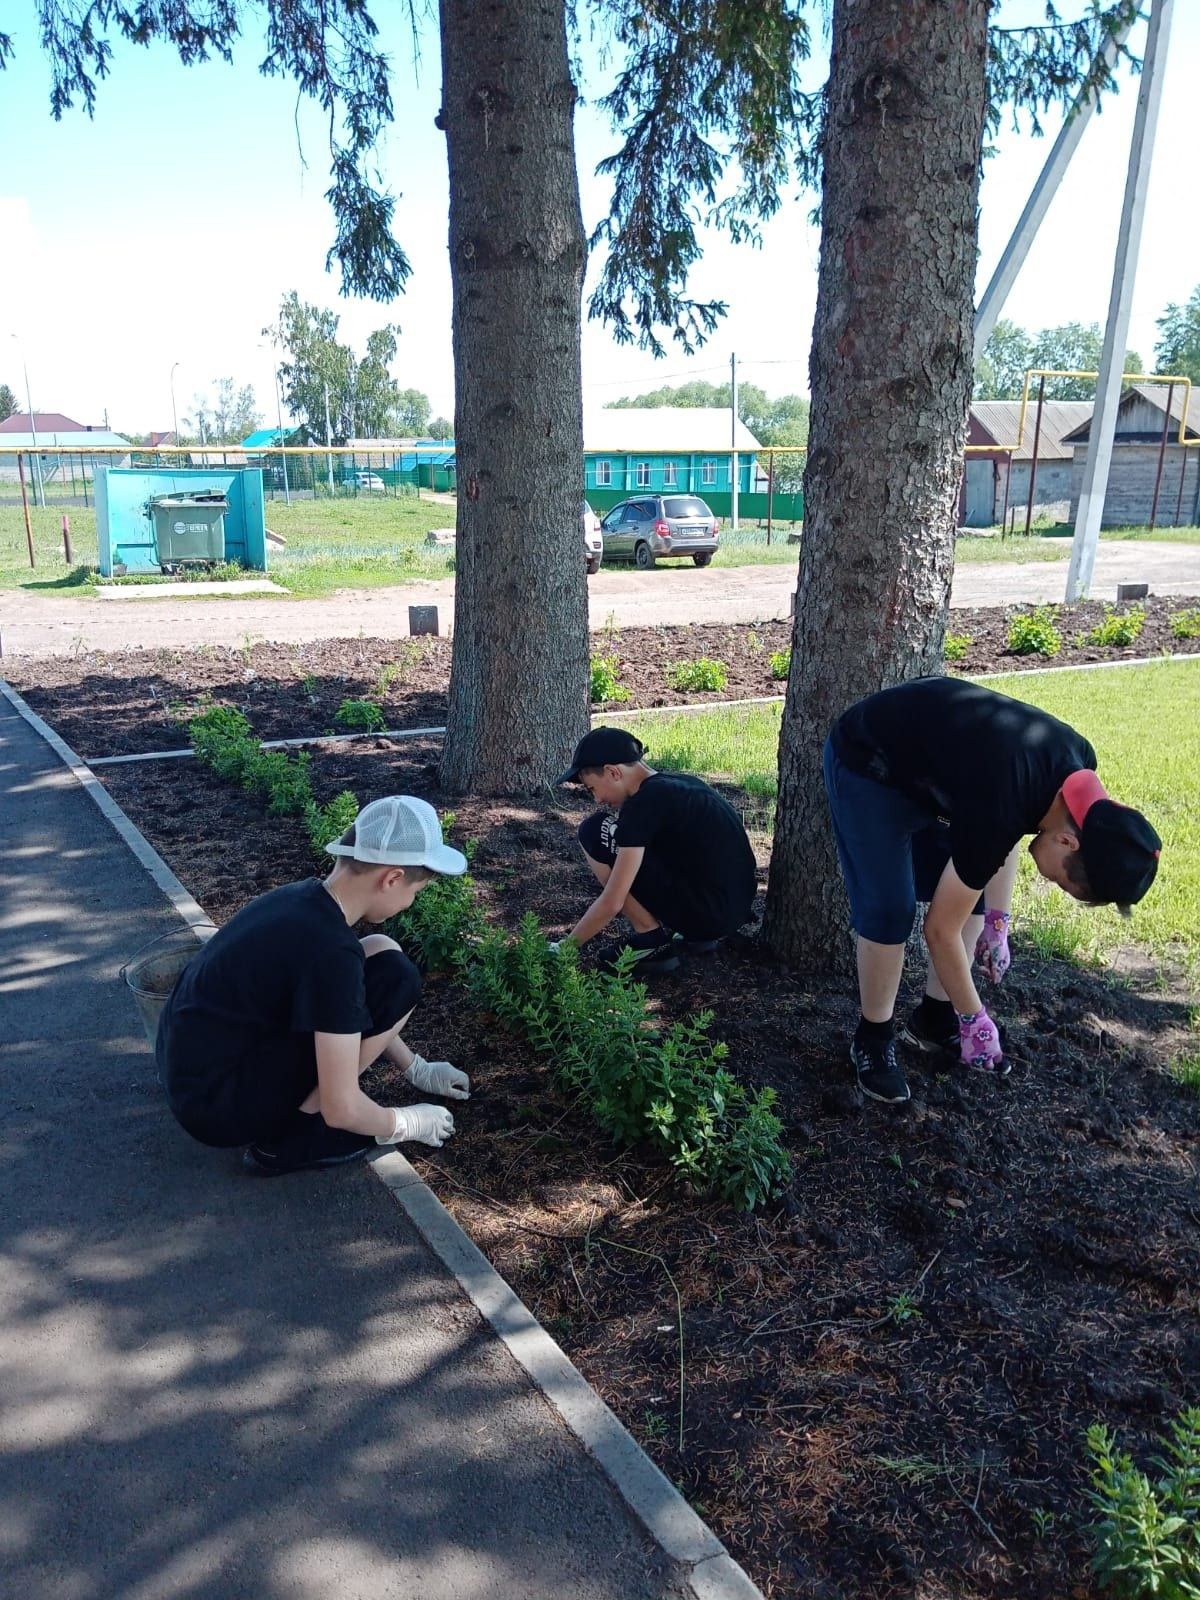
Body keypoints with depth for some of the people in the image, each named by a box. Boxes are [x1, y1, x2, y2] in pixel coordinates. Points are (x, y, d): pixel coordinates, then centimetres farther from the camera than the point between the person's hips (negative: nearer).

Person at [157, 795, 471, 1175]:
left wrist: (417, 1070, 23)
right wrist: (407, 1123, -1)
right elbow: (341, 1110, -21)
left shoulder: (303, 900, 1)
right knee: (395, 979, -15)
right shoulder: (331, 950, -26)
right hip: (215, 1104, -9)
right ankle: (283, 1139, -4)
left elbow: (356, 1008, 20)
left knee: (377, 951, 8)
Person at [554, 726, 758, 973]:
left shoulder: (644, 803, -15)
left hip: (705, 912, -9)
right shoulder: (675, 785, 11)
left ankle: (652, 940, 0)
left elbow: (611, 904, -15)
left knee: (594, 834, -5)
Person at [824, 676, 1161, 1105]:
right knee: (890, 912, -13)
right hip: (865, 764, -8)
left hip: (924, 760, 8)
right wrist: (975, 1019, -10)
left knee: (973, 895, 6)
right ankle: (873, 1038, 7)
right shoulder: (998, 808, -36)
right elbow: (941, 929, -23)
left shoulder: (1078, 763, -14)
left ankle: (933, 1019, 20)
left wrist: (998, 921, 7)